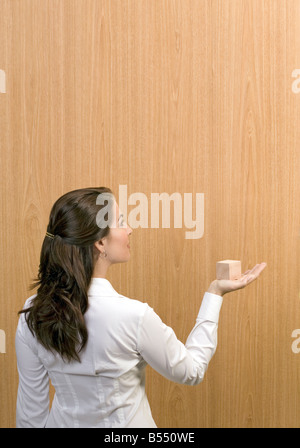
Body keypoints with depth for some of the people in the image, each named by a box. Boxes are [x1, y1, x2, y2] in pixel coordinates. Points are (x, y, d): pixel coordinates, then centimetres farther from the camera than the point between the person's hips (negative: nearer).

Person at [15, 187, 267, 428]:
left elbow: (31, 407, -5)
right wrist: (215, 294, -8)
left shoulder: (33, 313, -15)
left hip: (63, 422, 4)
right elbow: (192, 372, -11)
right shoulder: (133, 316, -27)